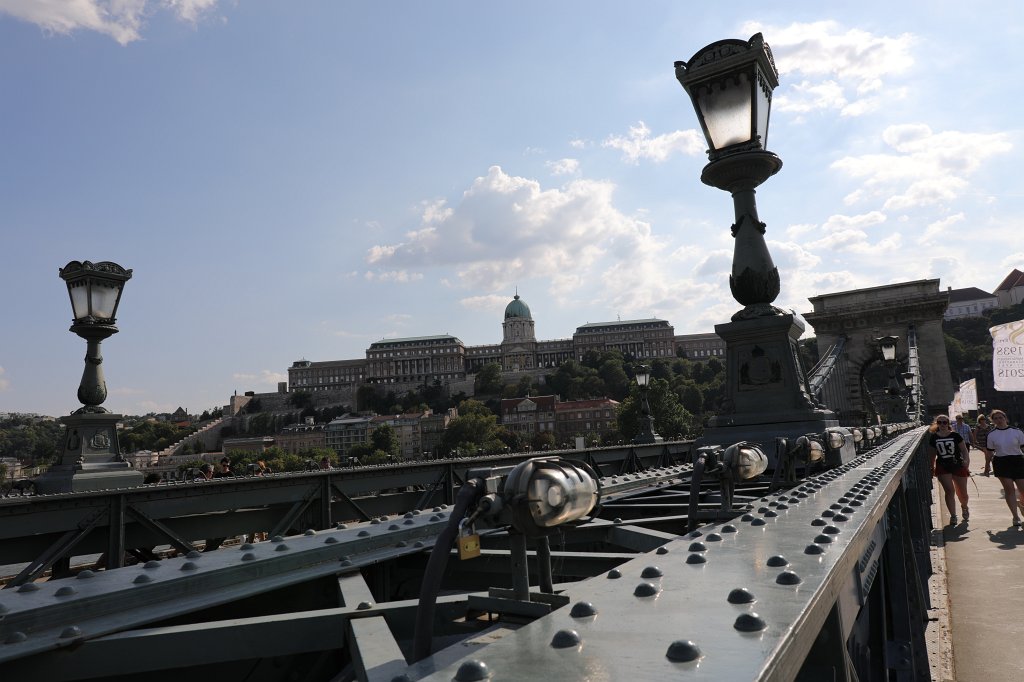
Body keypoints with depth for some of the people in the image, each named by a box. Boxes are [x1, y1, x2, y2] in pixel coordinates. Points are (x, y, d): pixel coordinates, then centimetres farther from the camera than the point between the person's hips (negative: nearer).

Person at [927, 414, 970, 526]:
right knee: (949, 491, -9)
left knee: (962, 492, 10)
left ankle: (964, 507, 42)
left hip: (958, 466, 0)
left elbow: (964, 450, -4)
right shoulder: (933, 438, 1)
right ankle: (953, 516, 1)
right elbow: (932, 454, 9)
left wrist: (966, 460, -20)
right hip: (943, 467, 0)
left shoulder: (955, 436, -4)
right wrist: (932, 467, 9)